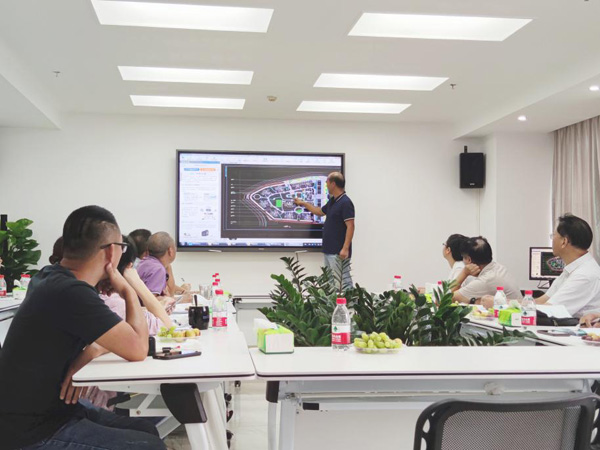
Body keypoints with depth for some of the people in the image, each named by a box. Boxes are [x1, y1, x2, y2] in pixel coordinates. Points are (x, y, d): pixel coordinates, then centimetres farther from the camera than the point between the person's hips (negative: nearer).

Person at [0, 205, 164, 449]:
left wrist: (85, 356, -8)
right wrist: (128, 291, -8)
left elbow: (114, 336, 14)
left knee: (146, 430, 10)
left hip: (48, 407, 9)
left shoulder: (52, 278, 3)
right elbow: (137, 349, -22)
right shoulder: (71, 293, -28)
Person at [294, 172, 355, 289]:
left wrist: (345, 248, -25)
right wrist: (303, 203, 35)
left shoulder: (345, 203, -16)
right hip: (329, 250, 10)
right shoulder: (332, 201, 14)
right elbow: (320, 212, 33)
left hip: (339, 252, -10)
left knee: (343, 282, -10)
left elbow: (350, 227, -20)